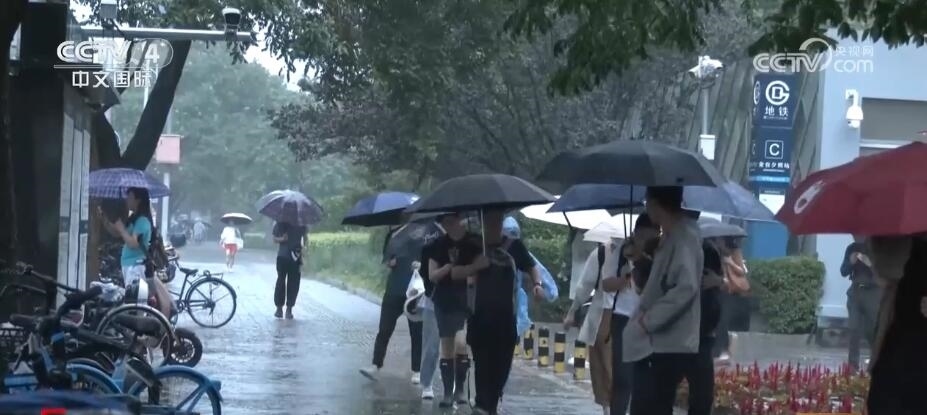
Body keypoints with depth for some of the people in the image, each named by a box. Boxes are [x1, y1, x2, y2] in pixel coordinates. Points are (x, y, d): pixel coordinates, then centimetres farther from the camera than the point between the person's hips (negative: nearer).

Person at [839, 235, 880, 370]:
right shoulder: (851, 248, 7)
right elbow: (843, 271, 8)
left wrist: (871, 264, -27)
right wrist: (850, 262, -13)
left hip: (874, 292, -4)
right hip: (855, 292, 4)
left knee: (874, 330, -4)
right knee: (854, 329, 2)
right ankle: (853, 365, 5)